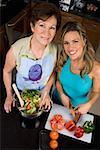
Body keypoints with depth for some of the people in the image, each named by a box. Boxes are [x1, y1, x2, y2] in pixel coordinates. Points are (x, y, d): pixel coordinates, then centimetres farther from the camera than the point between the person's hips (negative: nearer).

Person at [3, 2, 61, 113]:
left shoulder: (55, 50, -28)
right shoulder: (16, 49, -34)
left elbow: (53, 72, -7)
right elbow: (7, 71, -14)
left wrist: (46, 92, -13)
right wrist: (9, 95, -6)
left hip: (43, 94, 2)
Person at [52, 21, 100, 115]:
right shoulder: (62, 59, -23)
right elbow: (58, 80, -5)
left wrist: (88, 104, -31)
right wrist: (62, 94, -21)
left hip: (78, 108, -2)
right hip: (57, 100, 2)